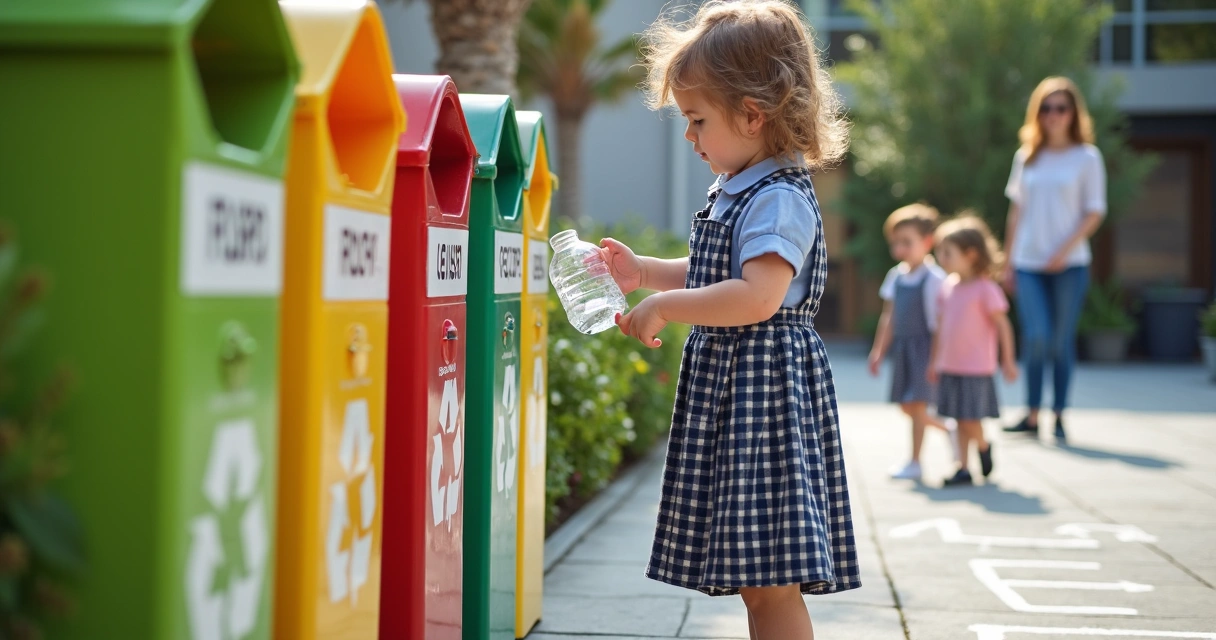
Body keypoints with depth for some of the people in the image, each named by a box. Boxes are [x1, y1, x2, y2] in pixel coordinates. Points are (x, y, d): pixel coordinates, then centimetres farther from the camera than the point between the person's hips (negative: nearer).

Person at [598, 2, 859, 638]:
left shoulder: (778, 200, -16)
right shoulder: (734, 193, 15)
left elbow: (756, 297, -28)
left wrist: (664, 307, -22)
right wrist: (642, 271, 19)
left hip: (767, 387, -10)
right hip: (727, 381, 10)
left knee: (771, 579, -8)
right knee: (754, 579, 16)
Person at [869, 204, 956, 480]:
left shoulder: (934, 278, -11)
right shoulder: (896, 276, 9)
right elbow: (889, 317, 15)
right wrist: (879, 351, 14)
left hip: (924, 346, -7)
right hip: (902, 347, 7)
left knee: (916, 403, -7)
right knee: (906, 406, 10)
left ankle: (915, 462, 3)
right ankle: (948, 429, 31)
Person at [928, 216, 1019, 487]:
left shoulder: (985, 289, -11)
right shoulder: (947, 287, 8)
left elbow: (1002, 325, -8)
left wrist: (1008, 360, -9)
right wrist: (934, 361, 16)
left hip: (976, 368, -6)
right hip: (949, 367, 6)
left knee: (971, 421, -5)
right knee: (961, 421, 9)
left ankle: (984, 447, 23)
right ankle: (964, 467, 14)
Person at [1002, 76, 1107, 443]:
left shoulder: (1087, 157, 1)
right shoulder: (1026, 157, 10)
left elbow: (1095, 213, -2)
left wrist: (1065, 249, -13)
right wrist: (1009, 261, 11)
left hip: (1069, 264, -2)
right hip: (1029, 264, 2)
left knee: (1061, 340, 1)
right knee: (1036, 337, -7)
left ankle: (1059, 417, 11)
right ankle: (1032, 416, 2)